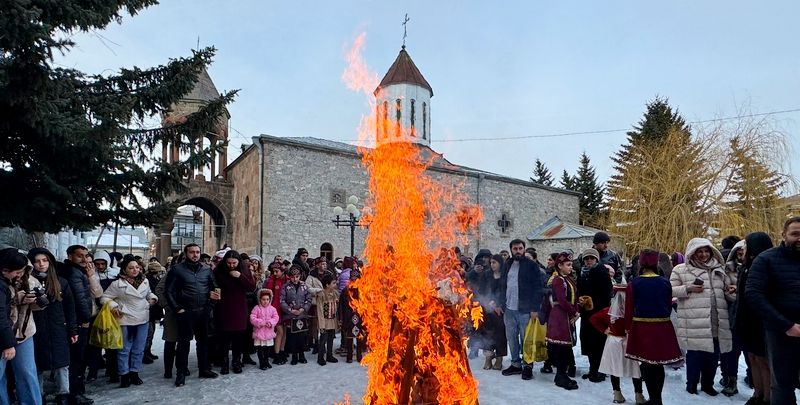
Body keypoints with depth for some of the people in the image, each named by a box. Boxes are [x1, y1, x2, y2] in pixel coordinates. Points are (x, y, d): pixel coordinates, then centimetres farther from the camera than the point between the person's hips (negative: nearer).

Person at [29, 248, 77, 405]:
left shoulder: (61, 282, 4)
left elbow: (70, 308, 6)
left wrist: (73, 330, 3)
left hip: (58, 331, 1)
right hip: (36, 332, -1)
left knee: (61, 363, 5)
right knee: (39, 364, 5)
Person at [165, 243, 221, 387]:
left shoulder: (206, 269, 8)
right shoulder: (177, 269, -3)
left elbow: (214, 287, 14)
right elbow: (168, 291, -4)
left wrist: (210, 303, -2)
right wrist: (177, 309, -9)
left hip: (203, 311, 4)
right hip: (185, 312, -4)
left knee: (203, 341, 12)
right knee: (183, 342, 2)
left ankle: (204, 369, 24)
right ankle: (181, 373, 13)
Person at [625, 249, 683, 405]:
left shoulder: (634, 283, -8)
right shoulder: (665, 282, 0)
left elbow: (629, 308, -6)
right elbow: (669, 305, 7)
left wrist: (628, 327, 4)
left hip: (642, 327, -3)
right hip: (663, 327, 3)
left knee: (646, 364, 9)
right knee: (659, 364, 16)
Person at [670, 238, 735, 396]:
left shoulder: (719, 269, 16)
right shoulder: (681, 270, 2)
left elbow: (727, 291, 26)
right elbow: (670, 290, 1)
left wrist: (731, 292, 4)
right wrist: (688, 289, -13)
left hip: (716, 322, 5)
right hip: (694, 323, -5)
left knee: (713, 355, 12)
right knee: (695, 354, -1)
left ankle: (708, 384, 29)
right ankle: (691, 384, 17)